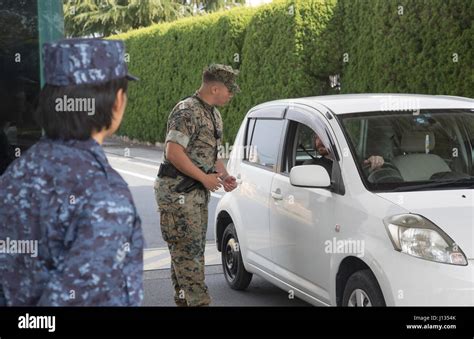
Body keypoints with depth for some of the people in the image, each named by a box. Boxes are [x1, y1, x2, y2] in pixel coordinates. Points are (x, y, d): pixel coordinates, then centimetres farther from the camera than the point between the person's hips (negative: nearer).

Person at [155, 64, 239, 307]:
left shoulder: (214, 115, 16)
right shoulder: (186, 112, -15)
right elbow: (173, 152, -22)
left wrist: (224, 175, 8)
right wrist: (205, 177, -18)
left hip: (198, 192, 10)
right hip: (177, 191, -10)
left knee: (194, 248, 13)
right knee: (187, 249, -9)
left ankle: (184, 299, 21)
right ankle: (199, 301, -9)